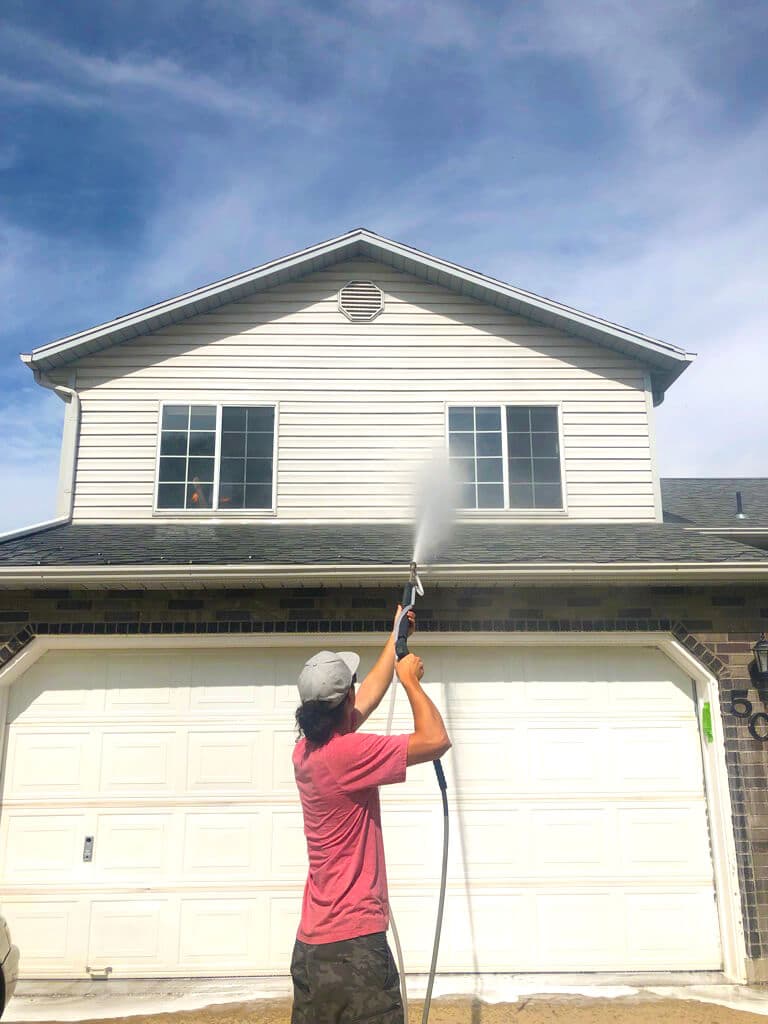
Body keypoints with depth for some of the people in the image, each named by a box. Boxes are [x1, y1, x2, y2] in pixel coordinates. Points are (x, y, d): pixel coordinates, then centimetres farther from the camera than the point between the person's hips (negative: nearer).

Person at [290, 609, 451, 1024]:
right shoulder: (345, 753, -21)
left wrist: (395, 639, 28)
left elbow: (369, 696, 18)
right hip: (354, 947, -9)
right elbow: (435, 740, -19)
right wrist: (411, 680, -4)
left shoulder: (307, 750, 4)